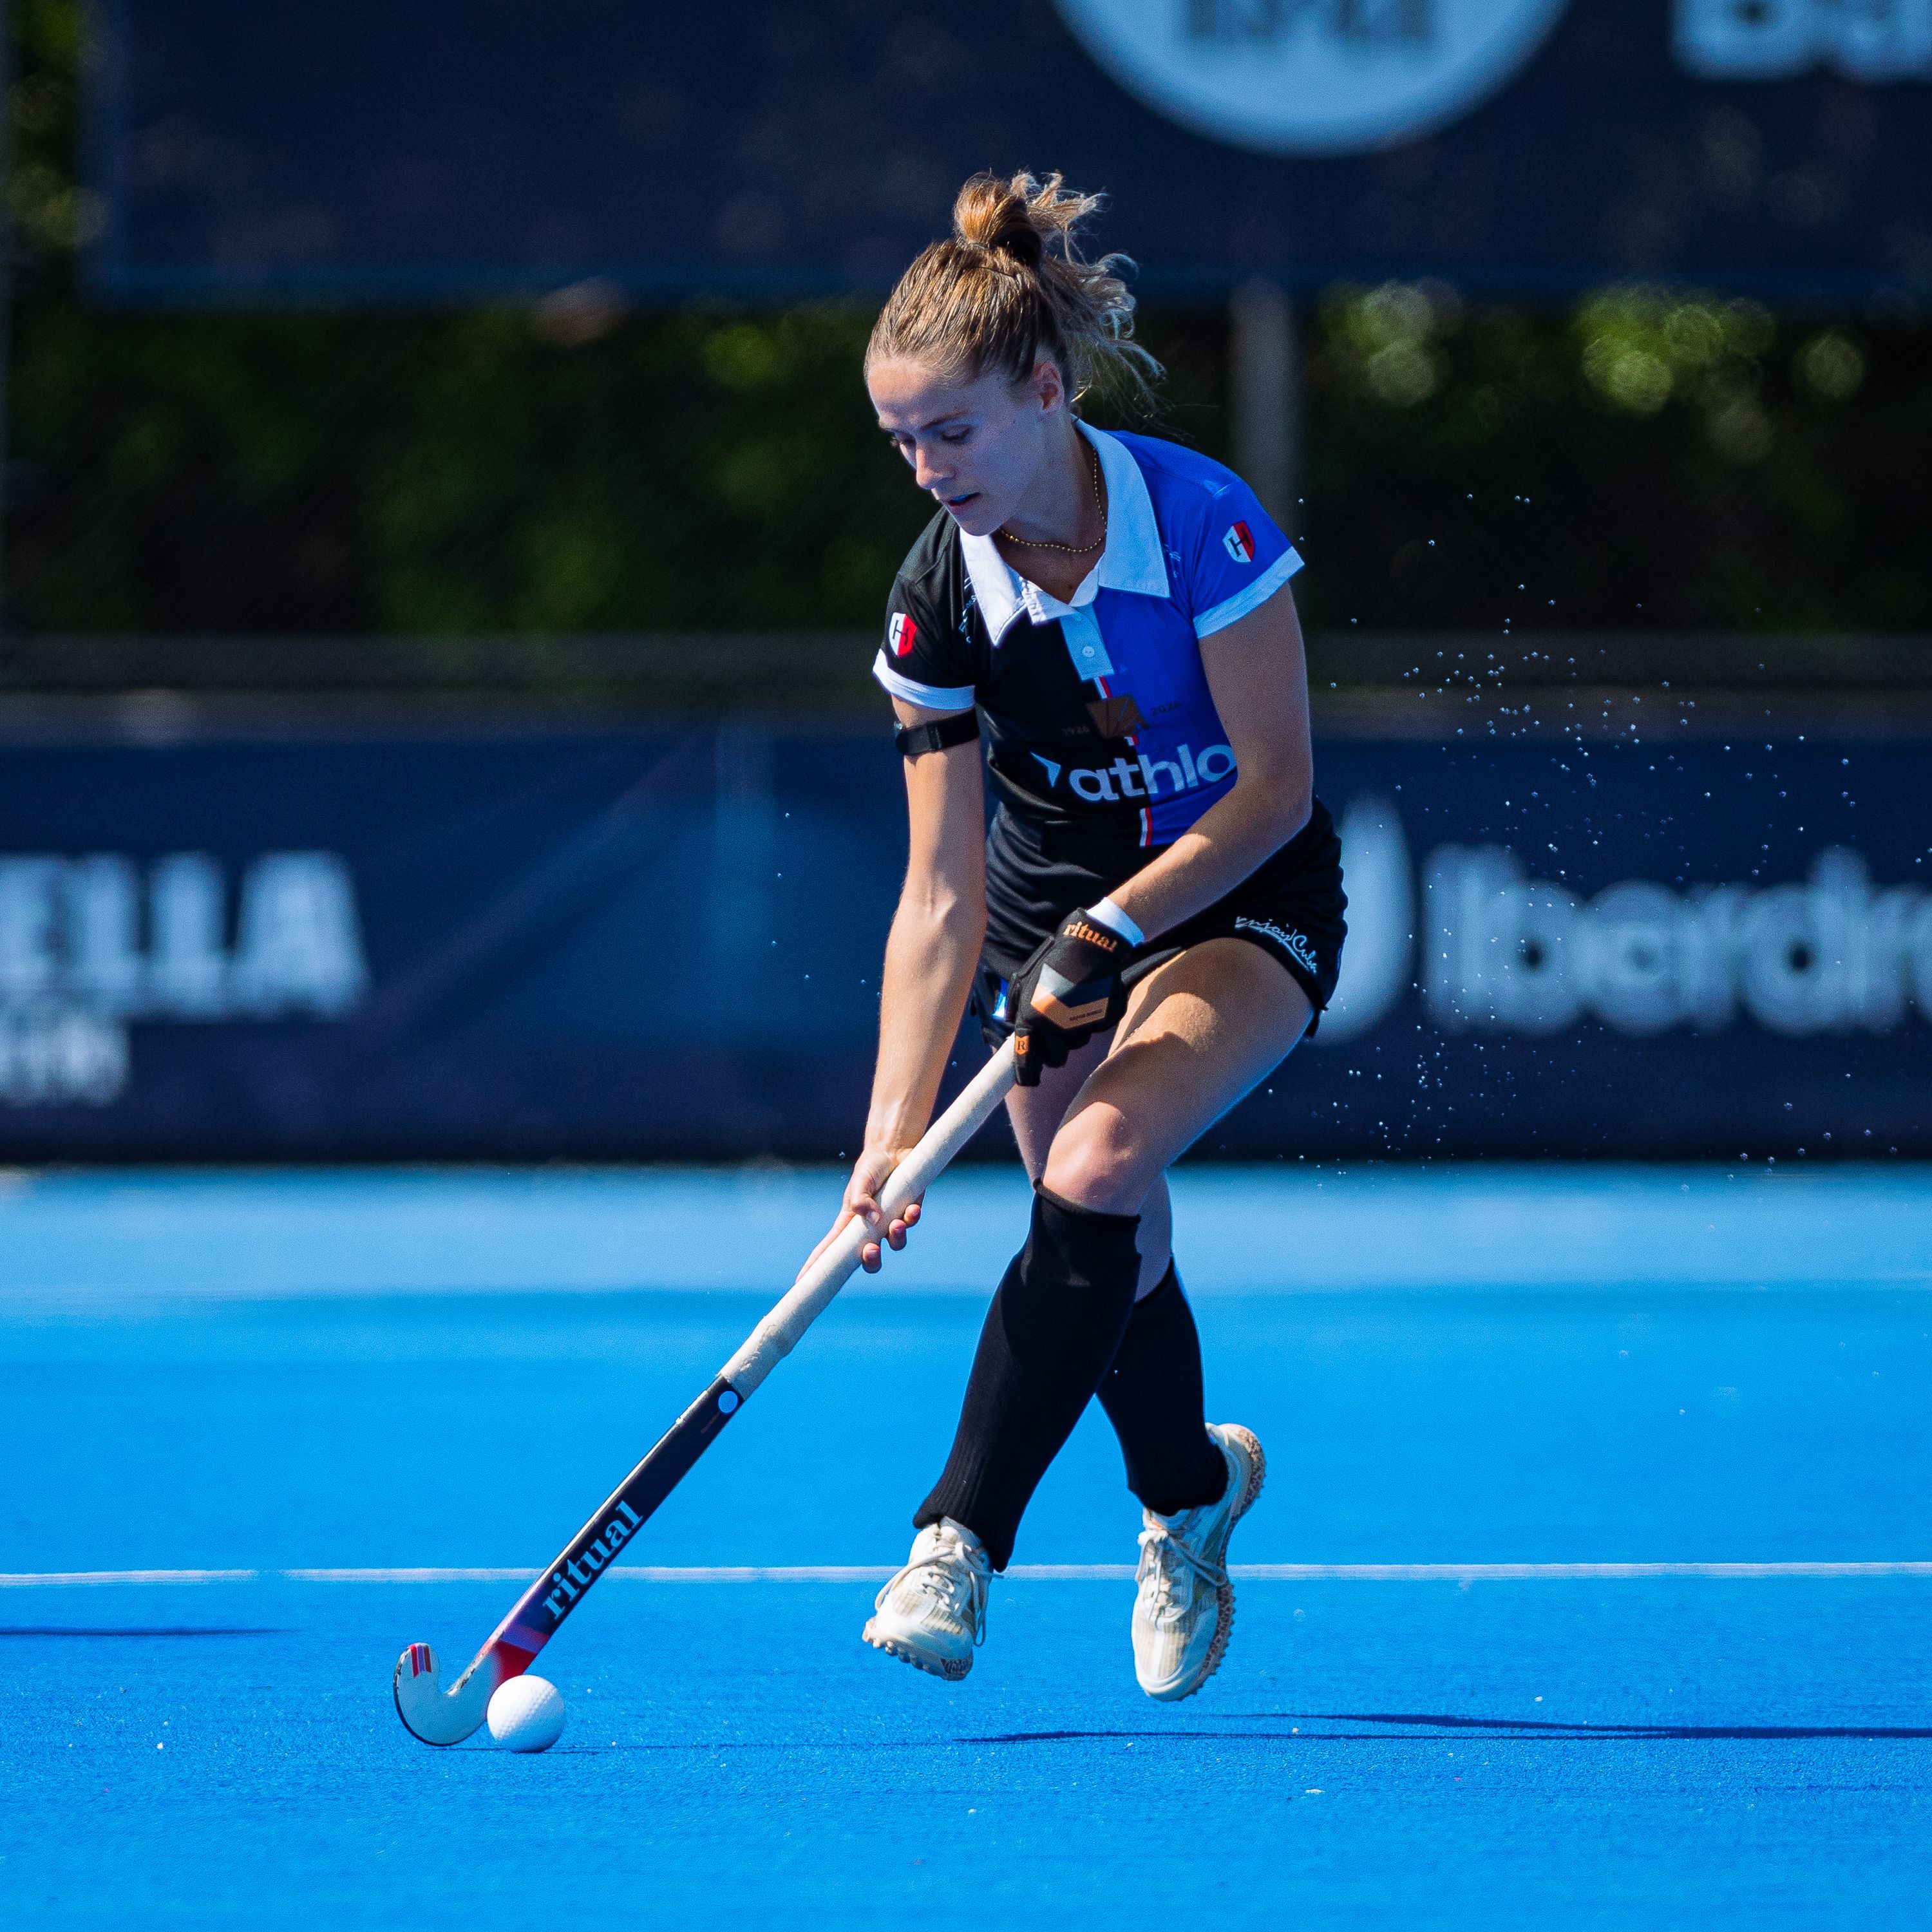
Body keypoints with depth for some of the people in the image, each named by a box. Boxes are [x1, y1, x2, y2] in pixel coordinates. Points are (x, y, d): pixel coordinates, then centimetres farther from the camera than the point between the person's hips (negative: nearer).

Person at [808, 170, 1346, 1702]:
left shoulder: (1203, 522, -26)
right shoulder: (941, 596, -16)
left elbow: (1277, 787, -19)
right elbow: (941, 890, -15)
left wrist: (1110, 932, -24)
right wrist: (898, 1119, -23)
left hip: (1243, 901, -4)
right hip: (1057, 904, 4)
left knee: (1095, 1171, -26)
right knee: (1110, 1241, 2)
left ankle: (962, 1541, -23)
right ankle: (1191, 1488, 34)